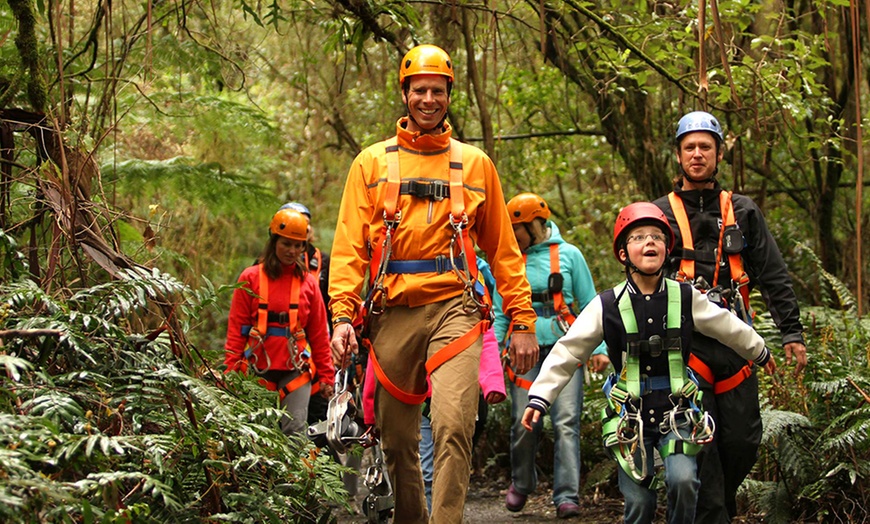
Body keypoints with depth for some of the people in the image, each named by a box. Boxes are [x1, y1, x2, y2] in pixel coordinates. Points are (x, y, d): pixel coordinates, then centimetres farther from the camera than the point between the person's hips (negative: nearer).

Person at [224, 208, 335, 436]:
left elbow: (319, 334, 12)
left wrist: (326, 376, 10)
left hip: (296, 371, 1)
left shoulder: (308, 282, 10)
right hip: (258, 370, -1)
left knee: (296, 431, -9)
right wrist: (231, 371, -3)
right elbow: (236, 329, 4)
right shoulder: (251, 278, 4)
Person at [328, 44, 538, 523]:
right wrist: (342, 314, -7)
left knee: (453, 427, -18)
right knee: (397, 439, 7)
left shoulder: (475, 164, 12)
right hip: (393, 311, 1)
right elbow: (349, 245, 5)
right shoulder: (372, 163, 11)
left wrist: (523, 321, 8)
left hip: (454, 308, -1)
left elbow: (502, 248, 14)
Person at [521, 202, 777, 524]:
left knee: (683, 480, -22)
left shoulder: (685, 298, 0)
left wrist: (760, 353, 31)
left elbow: (729, 328, 16)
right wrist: (539, 398, -6)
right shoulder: (607, 306, -4)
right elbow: (567, 352, -1)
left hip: (676, 413, 0)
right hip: (630, 418, 0)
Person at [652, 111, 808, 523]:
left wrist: (792, 333, 4)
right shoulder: (661, 214, 10)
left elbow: (774, 277, 12)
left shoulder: (743, 212, 15)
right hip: (685, 343, -2)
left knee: (743, 442, 2)